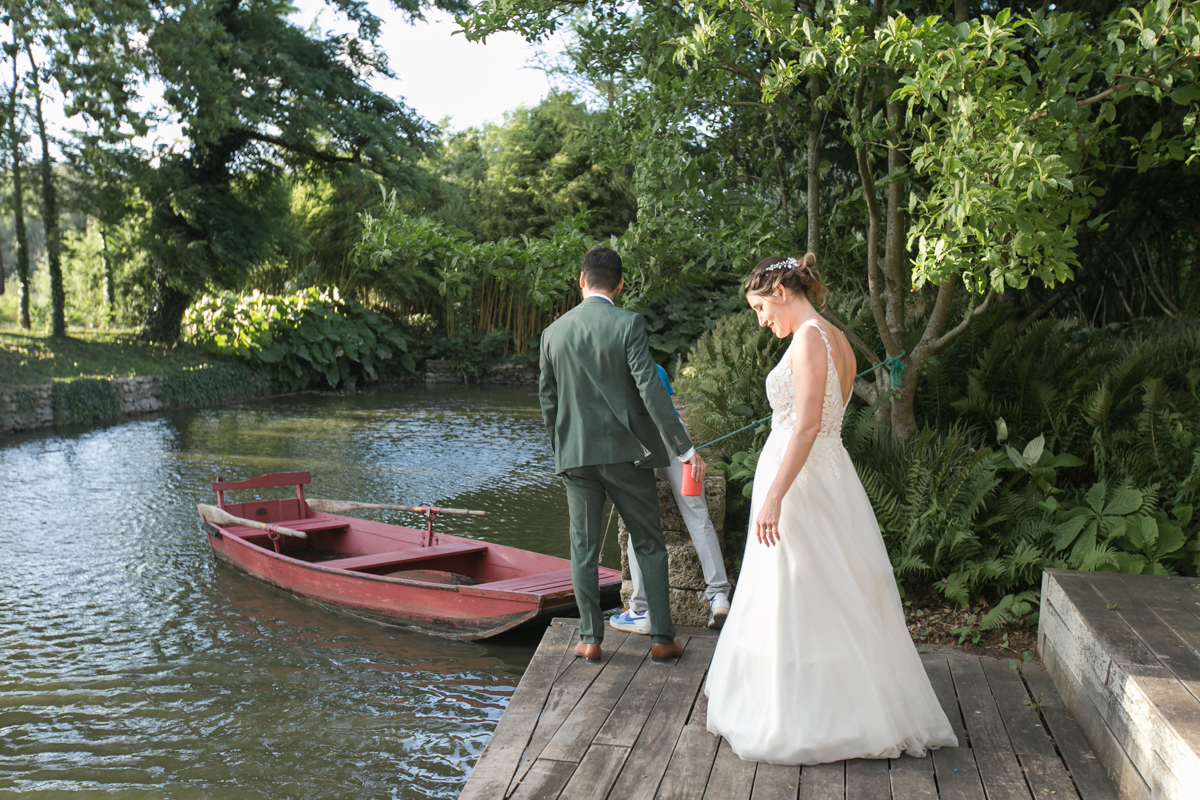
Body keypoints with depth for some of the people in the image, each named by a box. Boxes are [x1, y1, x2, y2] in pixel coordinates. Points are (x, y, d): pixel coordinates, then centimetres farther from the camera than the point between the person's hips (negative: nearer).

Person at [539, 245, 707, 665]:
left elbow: (548, 399, 8)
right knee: (649, 544, 9)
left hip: (576, 455, 3)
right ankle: (662, 638, 12)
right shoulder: (629, 324, -10)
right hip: (626, 450, -2)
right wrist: (684, 448, -13)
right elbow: (650, 390, -16)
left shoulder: (554, 332, 2)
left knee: (584, 549, 10)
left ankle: (591, 638, 16)